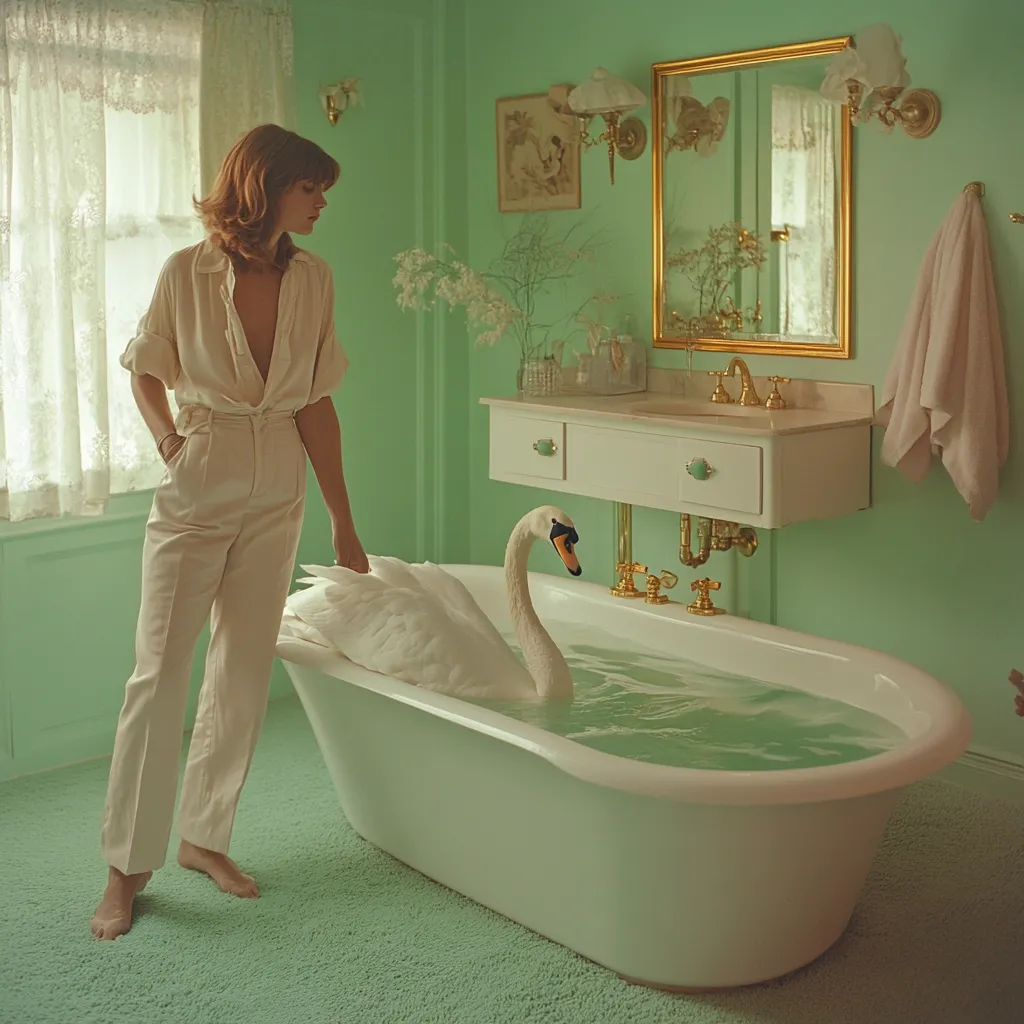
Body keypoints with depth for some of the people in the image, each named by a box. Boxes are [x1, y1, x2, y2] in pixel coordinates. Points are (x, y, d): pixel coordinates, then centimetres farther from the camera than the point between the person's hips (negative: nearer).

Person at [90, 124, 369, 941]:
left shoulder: (313, 279, 0)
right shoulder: (188, 273, -9)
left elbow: (316, 405, 4)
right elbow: (147, 367, 6)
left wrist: (344, 521, 5)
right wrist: (166, 433, -14)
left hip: (276, 497, 4)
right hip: (195, 490, -3)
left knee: (245, 674, 9)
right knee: (160, 673, -4)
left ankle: (204, 836, 25)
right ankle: (130, 863, 9)